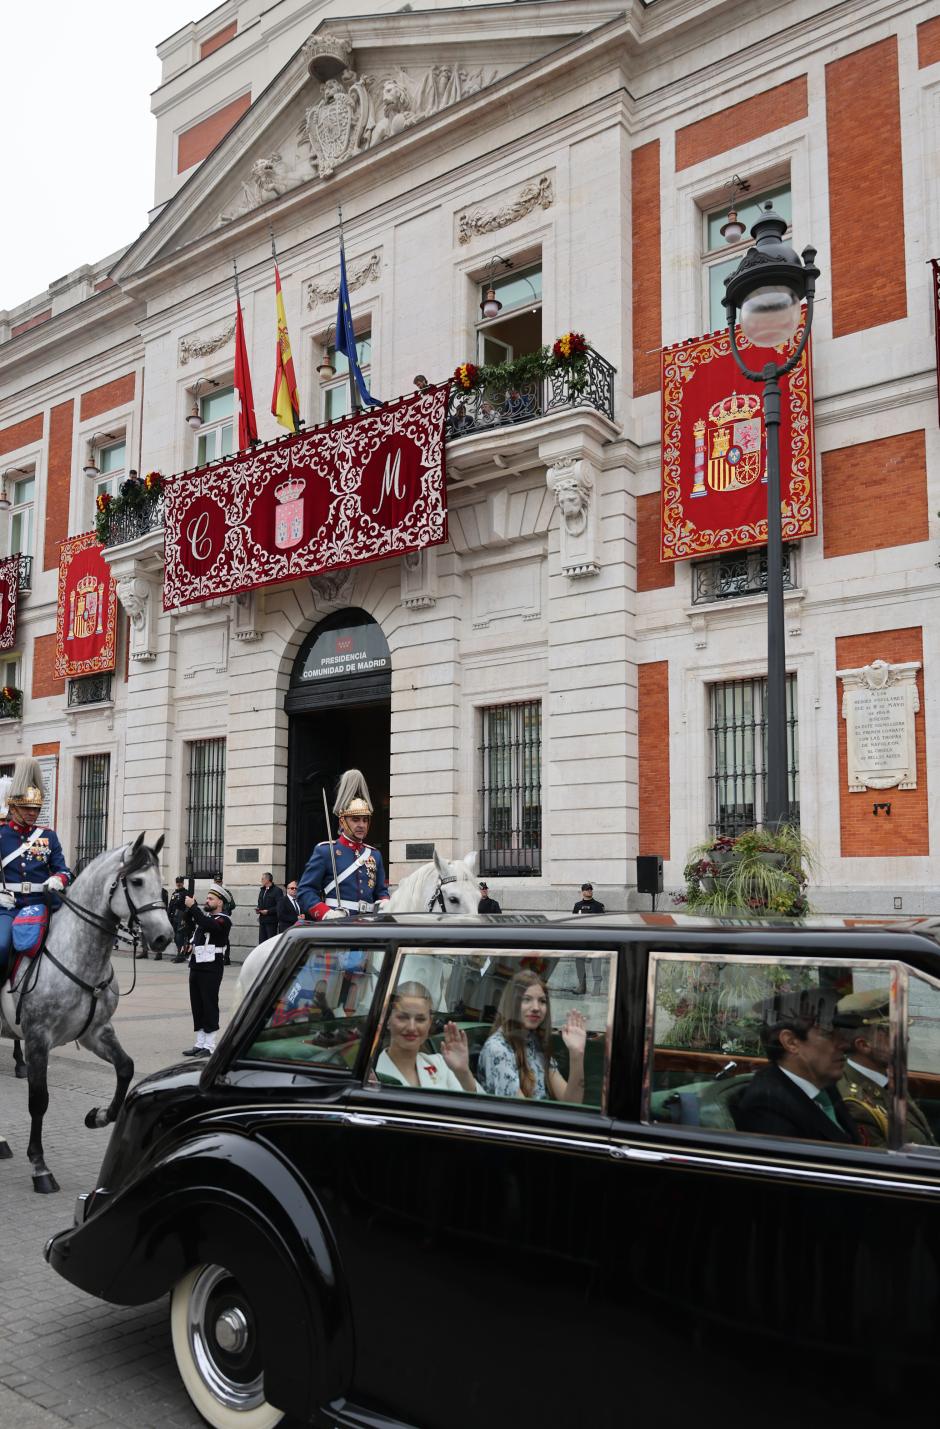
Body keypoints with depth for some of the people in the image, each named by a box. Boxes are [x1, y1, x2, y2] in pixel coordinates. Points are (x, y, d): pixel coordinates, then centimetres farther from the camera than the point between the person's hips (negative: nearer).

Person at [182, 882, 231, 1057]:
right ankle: (199, 1044, 18)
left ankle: (210, 1046, 4)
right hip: (196, 965, 8)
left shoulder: (223, 920, -9)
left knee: (209, 1004, -3)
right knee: (196, 1005, 10)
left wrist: (193, 906, -26)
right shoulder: (205, 914, 17)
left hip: (211, 968, -8)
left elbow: (208, 925, -27)